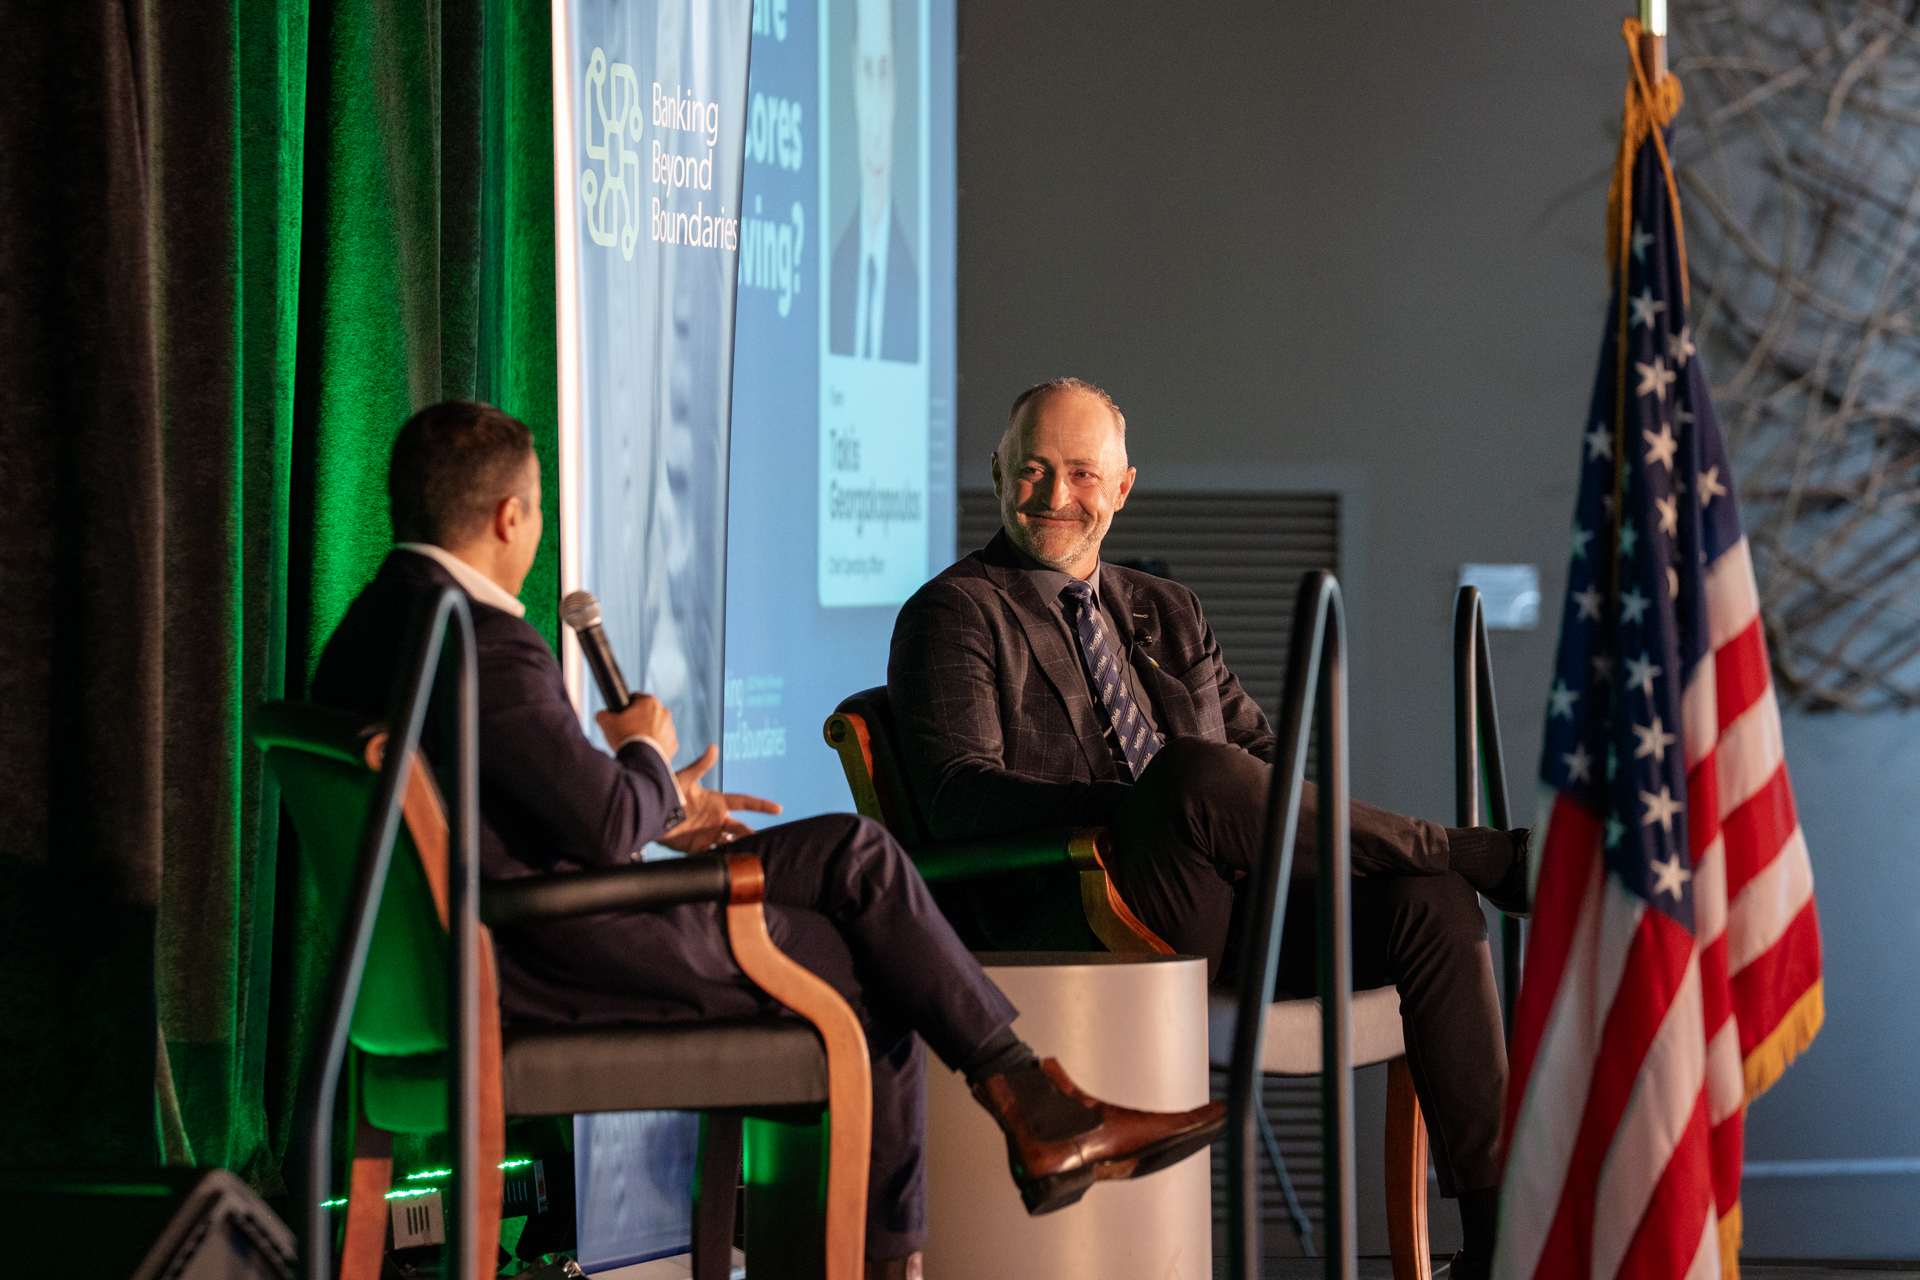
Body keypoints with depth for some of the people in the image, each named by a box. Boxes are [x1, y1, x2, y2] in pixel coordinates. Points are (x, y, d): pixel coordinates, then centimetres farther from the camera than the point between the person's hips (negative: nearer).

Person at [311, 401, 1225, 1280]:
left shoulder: (377, 626, 12)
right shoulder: (482, 641, -22)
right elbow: (604, 825, -23)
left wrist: (656, 808, 20)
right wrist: (646, 758, -1)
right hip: (545, 964, -10)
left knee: (857, 853, 10)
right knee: (868, 971, 4)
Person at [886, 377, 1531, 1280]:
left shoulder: (1168, 614, 28)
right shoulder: (957, 614, 7)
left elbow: (1260, 751, 24)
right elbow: (958, 793, -8)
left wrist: (1298, 827, -2)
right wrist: (1136, 810, -22)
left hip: (1223, 904, 6)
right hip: (1065, 923, -6)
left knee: (1426, 902, -18)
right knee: (1191, 773, -35)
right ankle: (1494, 859, -17)